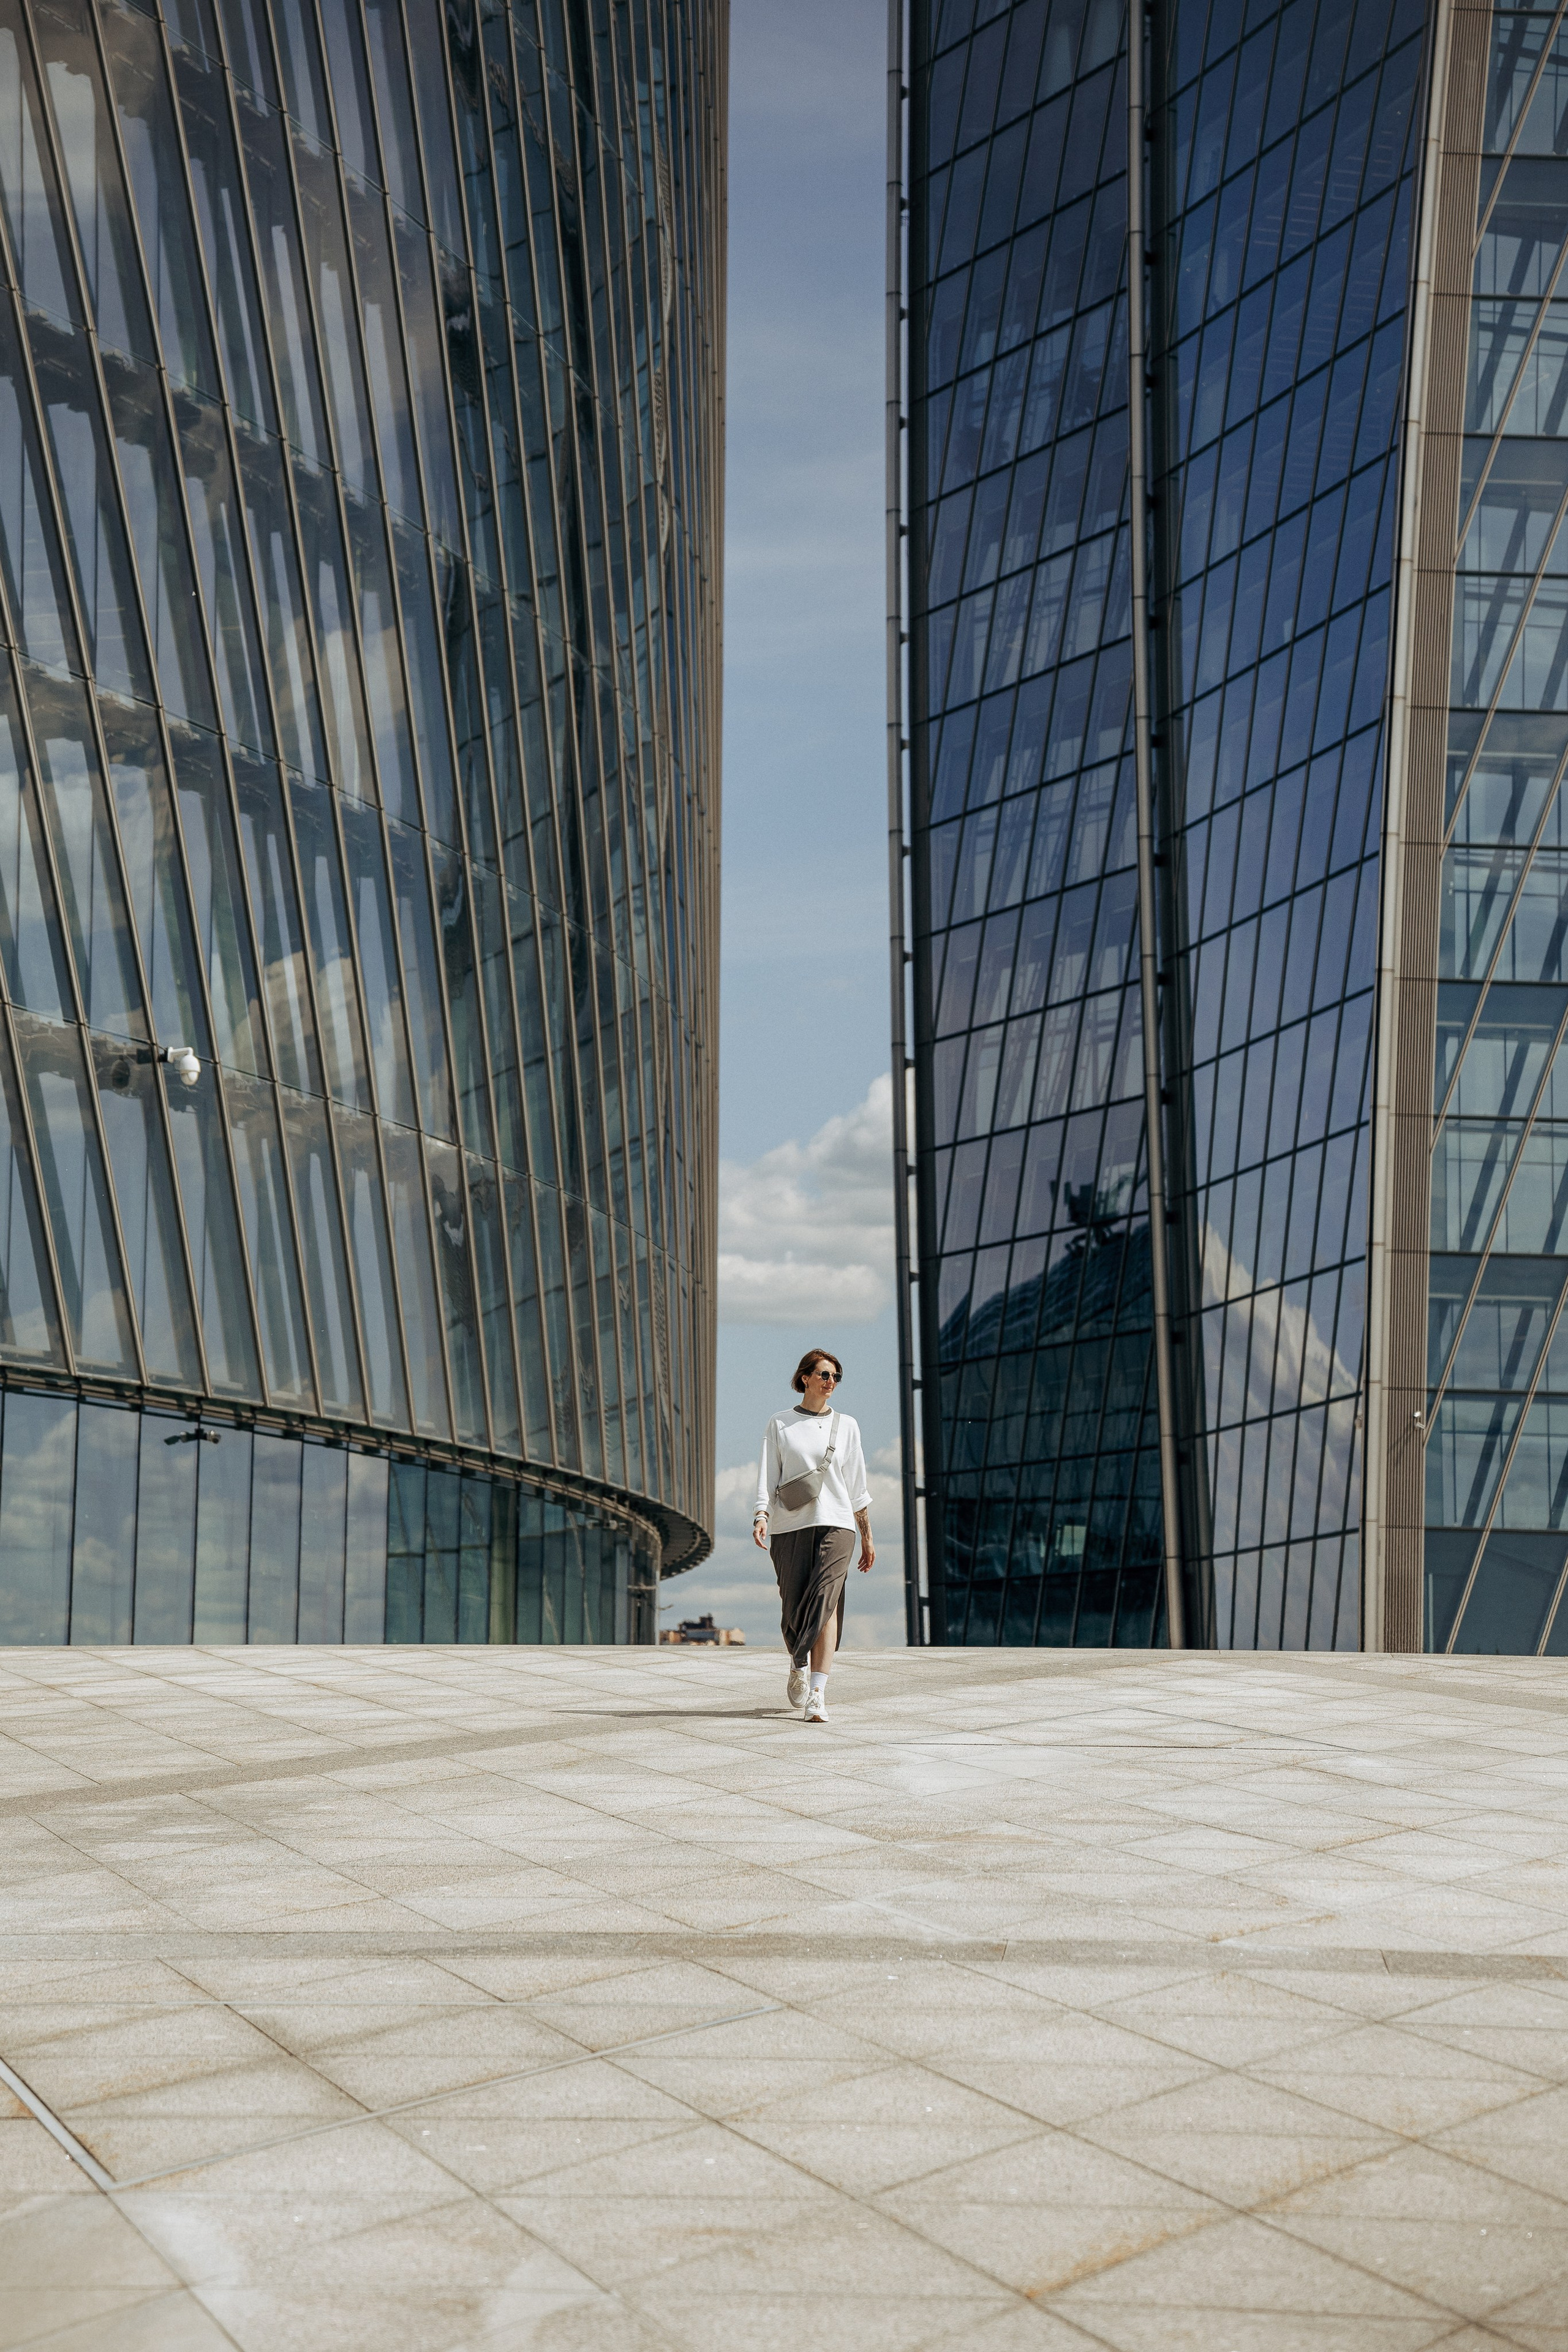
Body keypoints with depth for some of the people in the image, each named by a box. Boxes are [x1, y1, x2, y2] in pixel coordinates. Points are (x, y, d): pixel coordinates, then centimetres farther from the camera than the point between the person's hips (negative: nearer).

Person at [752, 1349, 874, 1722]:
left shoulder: (846, 1426, 13)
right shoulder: (780, 1425, 9)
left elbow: (857, 1485, 16)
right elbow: (768, 1477, 2)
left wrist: (867, 1536, 16)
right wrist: (761, 1516, -15)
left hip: (836, 1523, 0)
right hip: (789, 1526, 0)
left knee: (826, 1601, -17)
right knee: (794, 1607, 2)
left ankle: (817, 1695, -22)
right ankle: (799, 1667, 36)